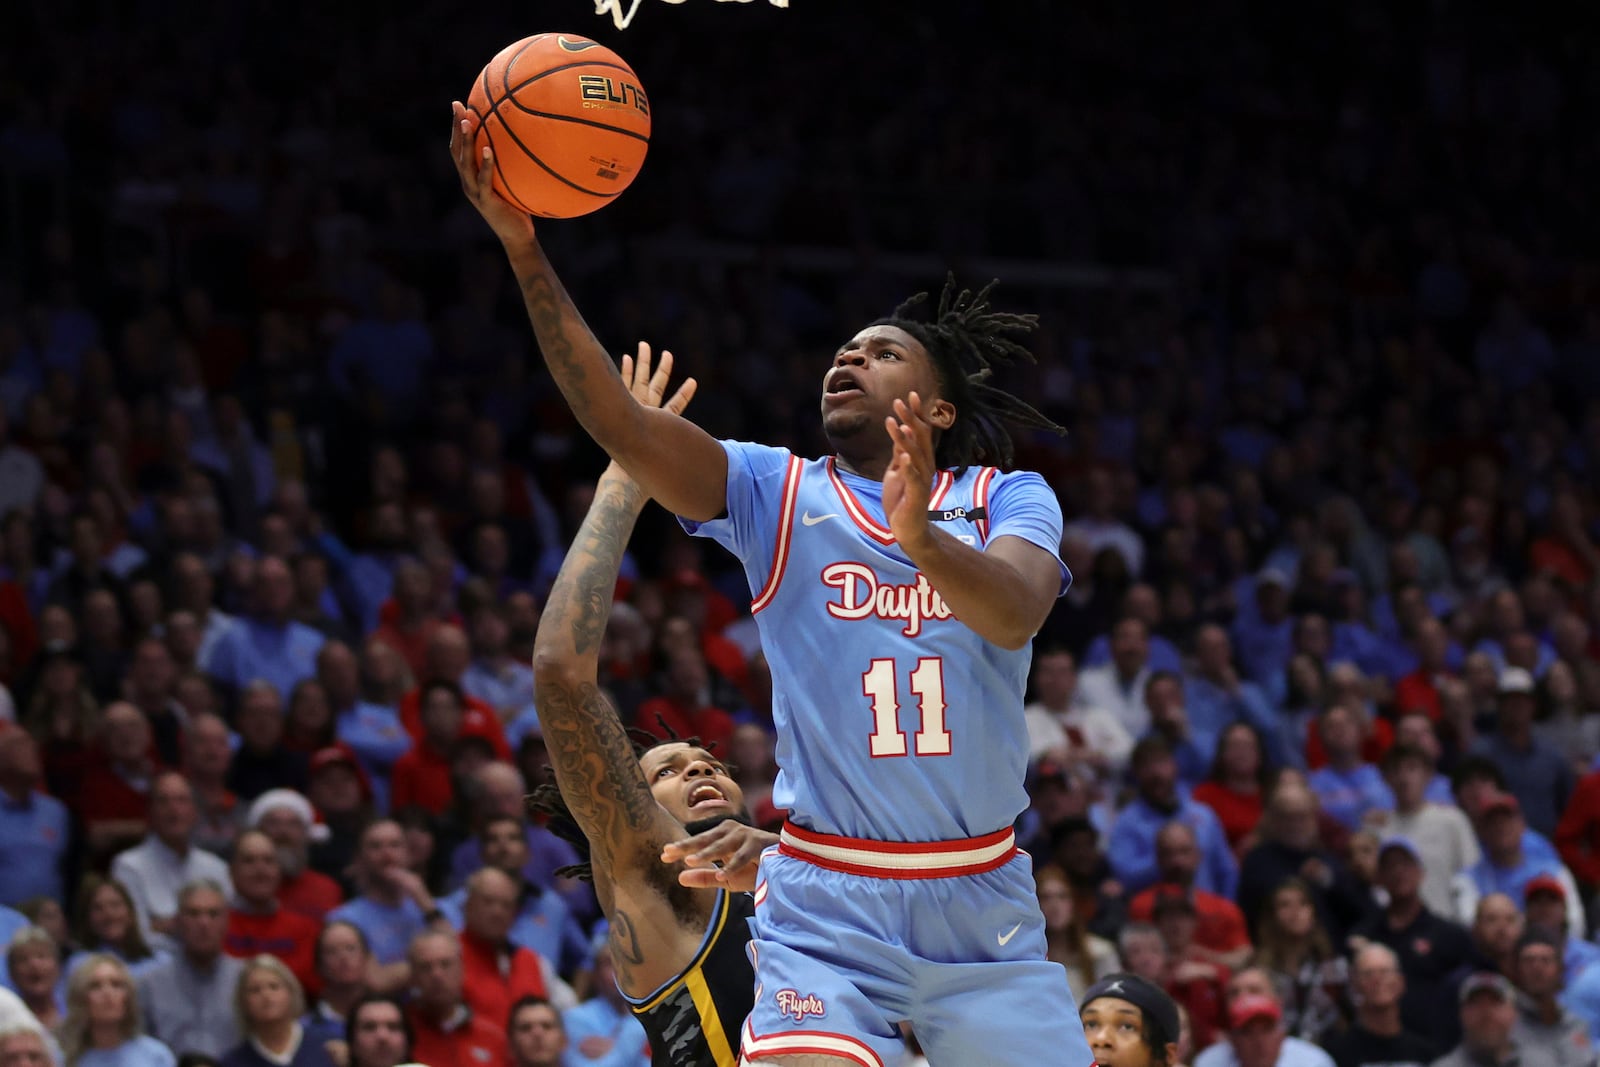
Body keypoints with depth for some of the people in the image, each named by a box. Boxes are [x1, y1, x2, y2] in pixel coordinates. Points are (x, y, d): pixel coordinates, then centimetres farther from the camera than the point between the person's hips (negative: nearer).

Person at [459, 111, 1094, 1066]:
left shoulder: (1009, 501, 3)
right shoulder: (777, 492, 5)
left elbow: (1015, 613, -19)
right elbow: (617, 421, -9)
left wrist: (918, 534, -40)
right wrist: (523, 245, -19)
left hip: (985, 909, 1)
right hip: (827, 908, -1)